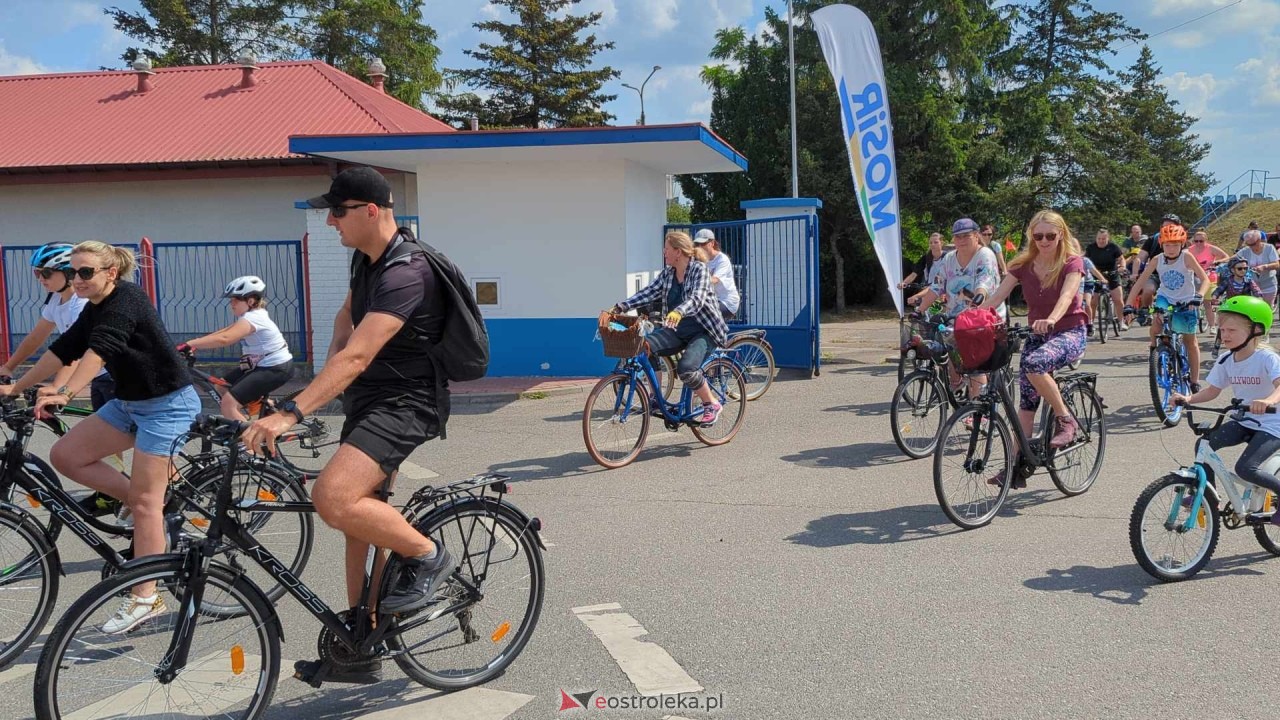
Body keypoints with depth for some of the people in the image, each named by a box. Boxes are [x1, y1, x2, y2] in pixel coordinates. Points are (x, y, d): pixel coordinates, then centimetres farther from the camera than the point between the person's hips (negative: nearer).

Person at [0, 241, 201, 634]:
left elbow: (99, 350, -32)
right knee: (65, 454, 0)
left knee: (144, 501, -8)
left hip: (167, 404, -9)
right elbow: (62, 350, 13)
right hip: (129, 403, 9)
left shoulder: (126, 300, -18)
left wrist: (64, 394, -43)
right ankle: (151, 502, 11)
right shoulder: (94, 310, 9)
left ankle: (145, 598, 1)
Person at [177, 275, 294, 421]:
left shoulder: (253, 318, -22)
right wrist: (193, 345, -3)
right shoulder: (251, 315, 11)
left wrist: (188, 344, -38)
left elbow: (224, 339, -36)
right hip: (262, 364, 11)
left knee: (228, 402, -18)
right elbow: (223, 332, 7)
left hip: (277, 368, -11)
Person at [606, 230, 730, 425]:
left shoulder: (699, 269, -14)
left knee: (686, 368, -32)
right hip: (678, 329, 6)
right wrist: (616, 309, -12)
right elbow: (647, 293, -1)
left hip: (704, 330, -6)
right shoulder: (667, 274, 5)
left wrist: (678, 312, -52)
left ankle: (711, 405, -6)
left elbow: (697, 298, -31)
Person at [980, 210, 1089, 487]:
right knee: (1027, 399, -2)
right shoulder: (1023, 264, 0)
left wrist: (1051, 319, -51)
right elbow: (996, 296, -9)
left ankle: (1066, 420, -15)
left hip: (1069, 333, -5)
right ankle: (1017, 464, 1)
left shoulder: (1072, 262, -11)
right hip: (1037, 334, 5)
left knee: (1034, 364, -35)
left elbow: (1066, 296, -30)